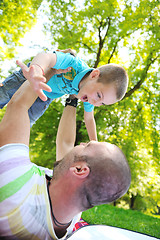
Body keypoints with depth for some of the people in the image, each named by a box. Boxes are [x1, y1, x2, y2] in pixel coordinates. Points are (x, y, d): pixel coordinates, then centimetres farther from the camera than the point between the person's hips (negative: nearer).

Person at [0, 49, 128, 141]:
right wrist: (36, 69, -84)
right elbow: (47, 57, -60)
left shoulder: (89, 98, -24)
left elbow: (89, 119, -7)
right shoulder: (75, 64, -43)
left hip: (46, 95, 4)